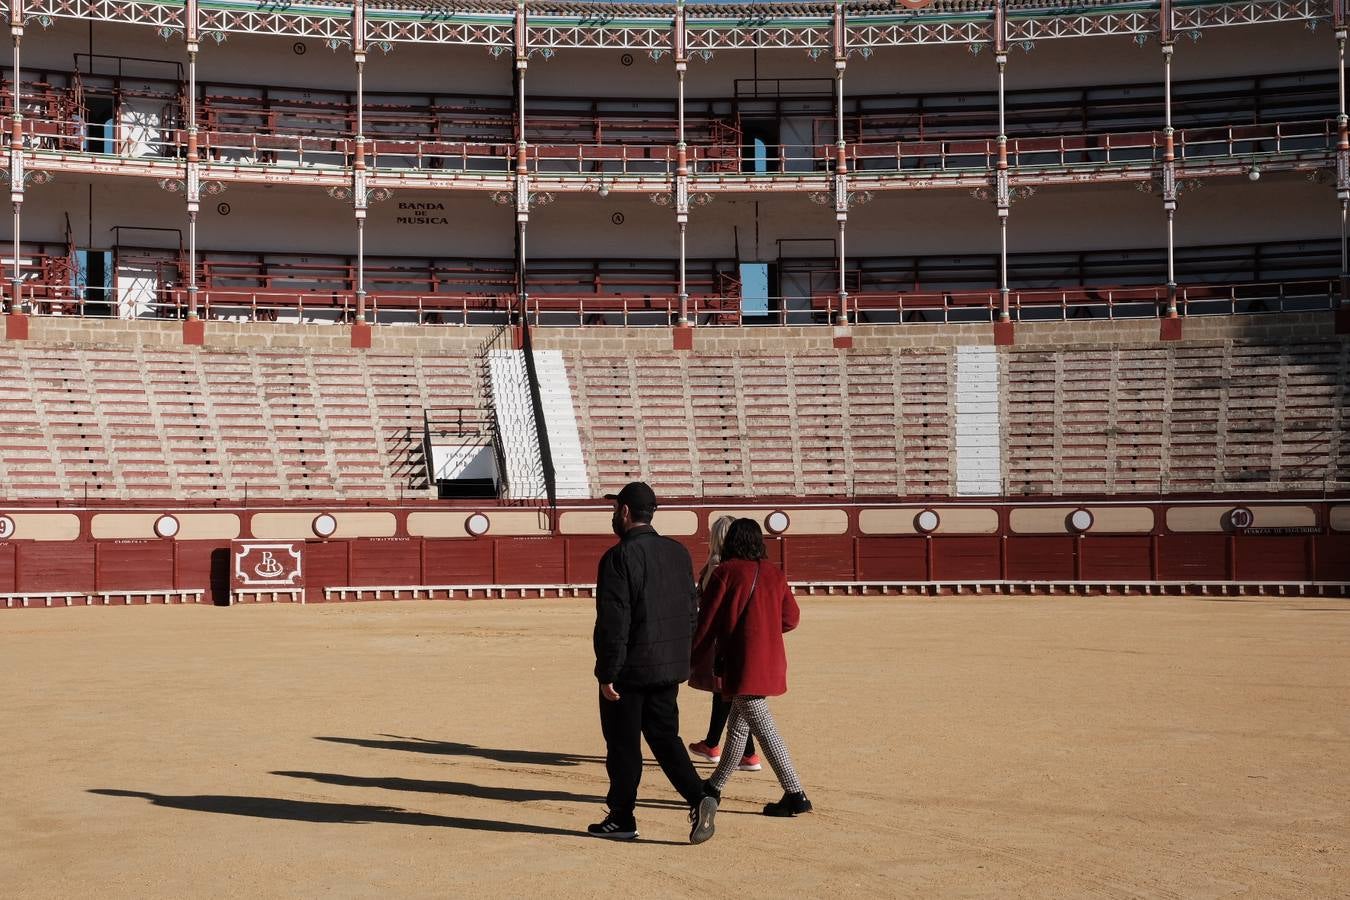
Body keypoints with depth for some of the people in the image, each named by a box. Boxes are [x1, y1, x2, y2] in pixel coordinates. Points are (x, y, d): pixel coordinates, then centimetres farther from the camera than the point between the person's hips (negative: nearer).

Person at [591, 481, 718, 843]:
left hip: (629, 669, -6)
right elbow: (692, 610, 12)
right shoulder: (679, 552, 7)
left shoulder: (619, 558, -15)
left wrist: (606, 674, -14)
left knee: (623, 745, 6)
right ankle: (699, 798, -3)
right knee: (665, 737, 15)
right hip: (670, 668, 7)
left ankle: (621, 820, 16)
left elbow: (612, 622, -18)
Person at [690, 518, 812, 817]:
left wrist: (696, 660, 3)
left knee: (763, 729, -6)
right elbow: (791, 617, 10)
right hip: (770, 661, 7)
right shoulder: (773, 573, 7)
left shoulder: (725, 572, -9)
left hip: (742, 663, -7)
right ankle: (714, 787, 31)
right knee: (738, 725, 18)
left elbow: (707, 620, -7)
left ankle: (795, 795, -11)